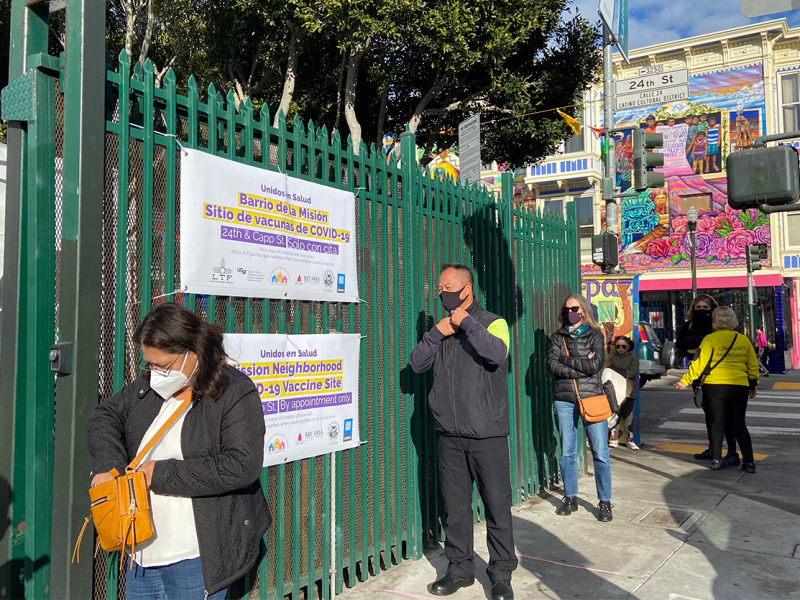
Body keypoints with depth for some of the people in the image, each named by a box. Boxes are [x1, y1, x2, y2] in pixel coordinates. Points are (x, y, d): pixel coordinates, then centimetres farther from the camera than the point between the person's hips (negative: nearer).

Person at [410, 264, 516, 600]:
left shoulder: (492, 322, -2)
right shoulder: (442, 328, 13)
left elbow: (497, 353, -24)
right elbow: (417, 364, 7)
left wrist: (466, 322, -14)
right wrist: (438, 332, -5)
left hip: (487, 436, -4)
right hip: (449, 437, 5)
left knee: (497, 506, 3)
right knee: (455, 507, 12)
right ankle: (460, 569, 27)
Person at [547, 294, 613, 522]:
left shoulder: (595, 335, 4)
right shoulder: (557, 337, 8)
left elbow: (596, 364, -12)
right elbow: (553, 366, -7)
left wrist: (566, 360, -9)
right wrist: (582, 366, -12)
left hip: (592, 399, -2)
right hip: (564, 401, 2)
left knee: (600, 453, -1)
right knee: (567, 453, 8)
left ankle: (605, 502, 11)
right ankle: (570, 499, 22)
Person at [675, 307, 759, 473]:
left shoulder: (709, 340, -7)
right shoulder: (744, 340, 6)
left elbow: (699, 365, -8)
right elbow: (753, 366, 12)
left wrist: (685, 382, 2)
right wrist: (753, 386, 25)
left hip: (714, 386, -3)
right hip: (739, 387, 3)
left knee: (716, 423, 6)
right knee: (739, 424, 10)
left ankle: (716, 459, 7)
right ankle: (749, 461, 7)